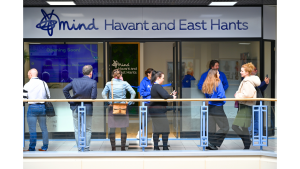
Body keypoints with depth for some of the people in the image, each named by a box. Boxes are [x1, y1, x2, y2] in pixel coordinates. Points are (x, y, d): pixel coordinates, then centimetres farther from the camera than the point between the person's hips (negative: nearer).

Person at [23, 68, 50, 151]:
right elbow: (48, 96, 11)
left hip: (32, 107, -4)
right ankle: (45, 147, 15)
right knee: (44, 128, 11)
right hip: (42, 107, 4)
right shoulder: (43, 83, 6)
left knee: (32, 129, 1)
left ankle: (32, 148, 6)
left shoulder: (28, 85, -6)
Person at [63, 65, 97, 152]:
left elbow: (65, 89, -2)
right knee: (87, 130, 11)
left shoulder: (75, 80, 0)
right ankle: (86, 148, 8)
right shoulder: (93, 82, -10)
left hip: (76, 108, 2)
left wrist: (70, 100, 2)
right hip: (88, 108, -2)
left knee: (77, 130, 11)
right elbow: (93, 97, -16)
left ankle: (79, 148, 12)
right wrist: (88, 99, 5)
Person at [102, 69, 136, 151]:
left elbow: (103, 94, -4)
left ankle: (113, 148, 9)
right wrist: (130, 102, 0)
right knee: (123, 129, 6)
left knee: (112, 129, 7)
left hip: (112, 108, 1)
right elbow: (133, 93, -7)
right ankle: (123, 148, 8)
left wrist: (108, 102, -2)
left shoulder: (109, 84, 2)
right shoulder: (124, 83, -1)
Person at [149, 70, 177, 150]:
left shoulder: (154, 86, 15)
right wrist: (172, 97, -10)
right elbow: (165, 96, -27)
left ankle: (156, 147, 15)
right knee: (165, 129, -3)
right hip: (159, 110, -10)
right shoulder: (158, 86, -16)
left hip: (154, 110, 10)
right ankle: (165, 147, 1)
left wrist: (171, 95, 9)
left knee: (156, 129, 12)